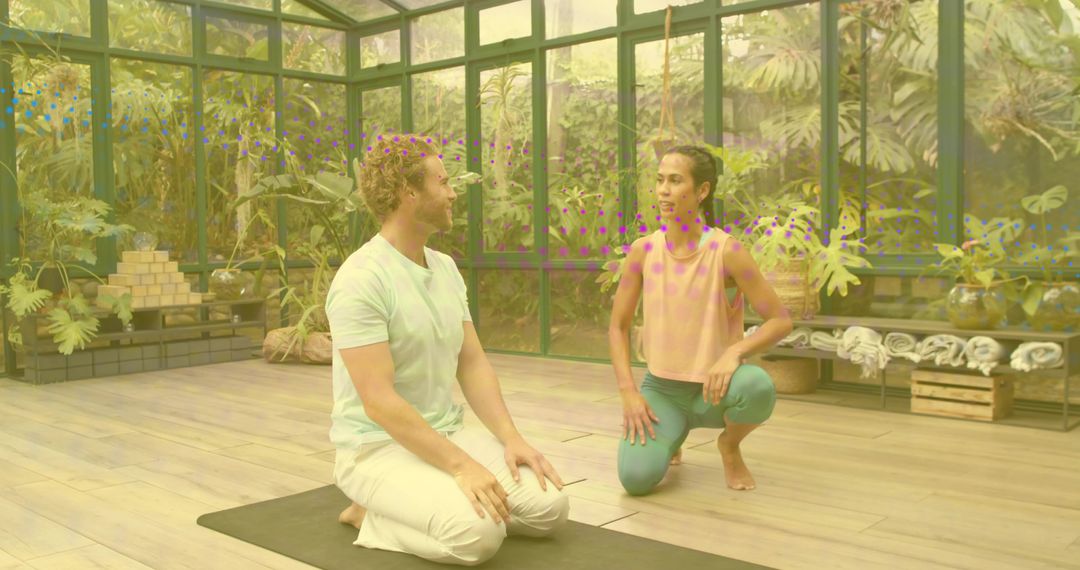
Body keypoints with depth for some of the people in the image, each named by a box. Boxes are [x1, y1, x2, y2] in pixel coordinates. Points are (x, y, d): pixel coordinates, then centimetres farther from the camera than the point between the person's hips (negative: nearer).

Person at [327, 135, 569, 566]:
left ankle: (405, 507, 10)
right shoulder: (361, 280, -21)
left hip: (446, 434, 8)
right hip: (378, 447, -8)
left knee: (548, 506, -5)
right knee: (478, 532, -31)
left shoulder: (446, 269, 7)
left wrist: (511, 438, -6)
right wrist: (461, 466, -28)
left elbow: (472, 364, 7)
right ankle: (372, 518, -3)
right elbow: (379, 401, -26)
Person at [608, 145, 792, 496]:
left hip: (713, 388, -1)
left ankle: (729, 445, 2)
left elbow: (780, 320, -11)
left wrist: (735, 351, -29)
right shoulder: (643, 251, -6)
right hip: (660, 387, 1)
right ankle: (670, 434, 16)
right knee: (636, 477, -24)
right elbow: (618, 327, 1)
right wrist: (628, 391, -11)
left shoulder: (726, 252, -14)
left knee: (758, 386, -37)